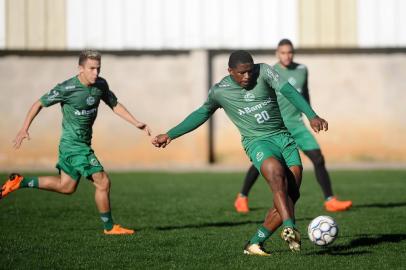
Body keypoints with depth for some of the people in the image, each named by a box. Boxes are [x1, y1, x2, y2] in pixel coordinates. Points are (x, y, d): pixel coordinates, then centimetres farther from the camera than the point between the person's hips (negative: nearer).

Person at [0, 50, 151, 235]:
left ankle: (19, 182, 28)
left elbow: (115, 105, 12)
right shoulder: (67, 88, -20)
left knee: (66, 186, 19)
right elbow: (40, 103, -10)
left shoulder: (101, 85, -1)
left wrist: (137, 124, 2)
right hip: (73, 145, -8)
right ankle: (109, 227, 7)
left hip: (83, 143, 8)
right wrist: (24, 129, -15)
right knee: (102, 182, -9)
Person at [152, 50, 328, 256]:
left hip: (283, 136, 3)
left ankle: (255, 243, 1)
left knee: (291, 194, -9)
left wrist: (312, 116, -27)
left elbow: (289, 91, -12)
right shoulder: (219, 91, 3)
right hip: (257, 141, -2)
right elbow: (202, 113, 20)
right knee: (276, 172, -34)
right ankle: (290, 229, -47)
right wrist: (170, 135, 25)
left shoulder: (263, 71, 0)